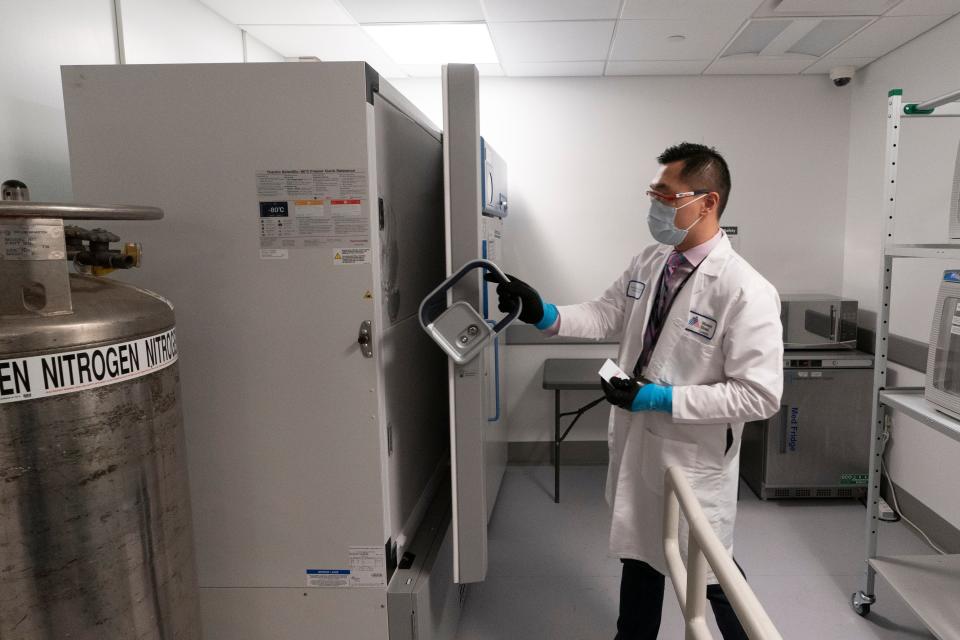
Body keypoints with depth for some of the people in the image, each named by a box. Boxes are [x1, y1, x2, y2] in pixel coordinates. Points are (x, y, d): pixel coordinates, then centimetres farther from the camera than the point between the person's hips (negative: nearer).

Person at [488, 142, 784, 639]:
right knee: (639, 556, 26)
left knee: (712, 575, 15)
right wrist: (544, 314, -13)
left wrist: (662, 399, -25)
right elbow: (605, 315, 3)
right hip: (637, 445, 7)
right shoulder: (648, 263, 0)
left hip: (693, 458, -7)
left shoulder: (745, 291, -23)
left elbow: (760, 395, -24)